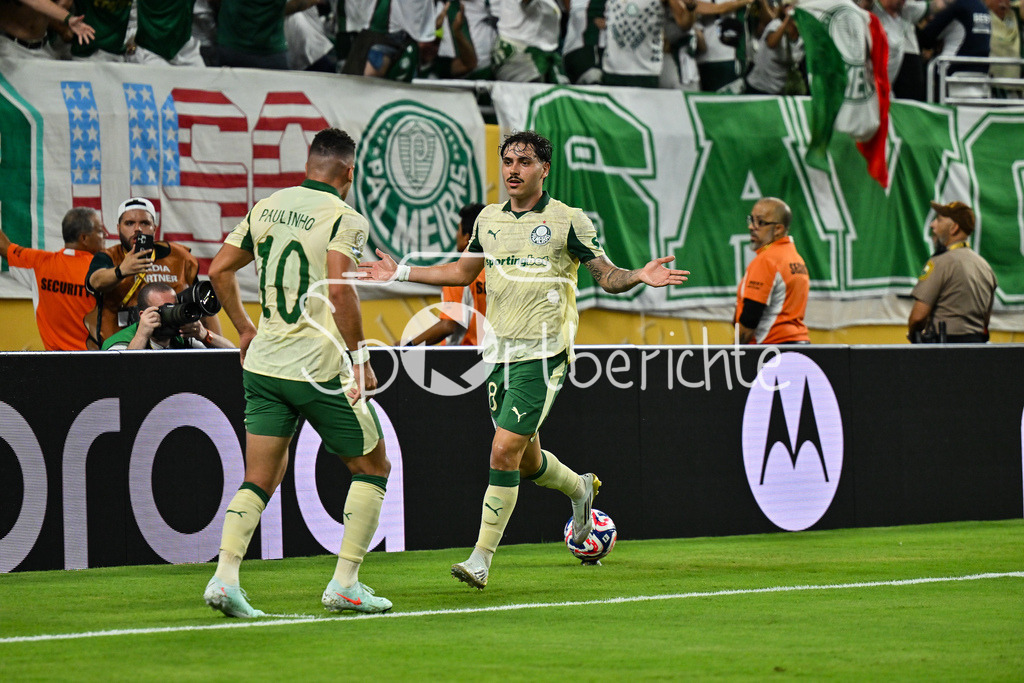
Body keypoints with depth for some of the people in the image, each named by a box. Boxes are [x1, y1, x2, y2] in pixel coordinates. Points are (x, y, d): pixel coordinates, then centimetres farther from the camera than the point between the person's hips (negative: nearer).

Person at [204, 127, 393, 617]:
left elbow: (219, 269, 12)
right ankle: (344, 585, 6)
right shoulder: (345, 218, -9)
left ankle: (224, 577, -10)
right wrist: (360, 359, -13)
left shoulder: (266, 208, 11)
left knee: (260, 480, 9)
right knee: (372, 467, 11)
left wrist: (245, 330, 23)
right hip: (320, 369, -6)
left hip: (264, 362, 6)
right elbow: (340, 289, -20)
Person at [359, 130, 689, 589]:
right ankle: (581, 489, 46)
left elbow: (607, 276, -1)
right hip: (499, 353, 6)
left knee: (504, 452, -14)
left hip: (543, 354, -6)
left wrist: (640, 276, -21)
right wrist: (403, 273, 20)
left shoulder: (568, 221, -4)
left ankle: (481, 558, -9)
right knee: (526, 462, 13)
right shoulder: (489, 219, 10)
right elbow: (462, 271, 24)